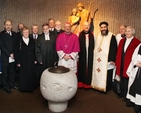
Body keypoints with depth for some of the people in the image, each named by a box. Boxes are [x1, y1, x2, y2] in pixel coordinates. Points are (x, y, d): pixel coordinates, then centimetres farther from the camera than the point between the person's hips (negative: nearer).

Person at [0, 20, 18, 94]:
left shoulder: (14, 34, 9)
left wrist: (14, 54, -4)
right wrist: (9, 54, -13)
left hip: (13, 57, 4)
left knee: (12, 72, 12)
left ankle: (12, 85, 29)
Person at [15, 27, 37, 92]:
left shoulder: (32, 41, 7)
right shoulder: (19, 41, -1)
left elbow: (35, 51, 8)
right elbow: (16, 52, -3)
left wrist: (35, 59, 2)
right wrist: (18, 62, -7)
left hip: (31, 62, 3)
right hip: (23, 62, -2)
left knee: (31, 75, 7)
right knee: (23, 76, 5)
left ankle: (31, 87, 20)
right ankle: (23, 88, 19)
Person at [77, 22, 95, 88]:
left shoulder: (92, 35, 4)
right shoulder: (79, 34, -1)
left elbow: (93, 45, 6)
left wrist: (92, 53, -1)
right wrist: (78, 53, -10)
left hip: (90, 55, 2)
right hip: (82, 55, -1)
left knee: (89, 67, 5)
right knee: (82, 68, 6)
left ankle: (88, 83, 16)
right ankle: (81, 83, 16)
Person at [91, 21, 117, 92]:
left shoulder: (112, 37, -7)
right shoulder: (98, 36, 12)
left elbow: (114, 49, -11)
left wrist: (112, 60, -16)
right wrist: (95, 57, 13)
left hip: (107, 60, -5)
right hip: (98, 60, 6)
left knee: (107, 75, -1)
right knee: (98, 74, 8)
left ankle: (106, 88, 12)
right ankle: (98, 86, 21)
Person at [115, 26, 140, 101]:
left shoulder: (137, 42, -9)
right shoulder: (122, 41, 10)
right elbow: (118, 53, 10)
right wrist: (117, 63, 7)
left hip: (129, 65, -5)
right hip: (121, 64, 5)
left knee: (128, 80, 5)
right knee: (122, 79, 16)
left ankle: (127, 95, 22)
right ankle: (123, 93, 33)